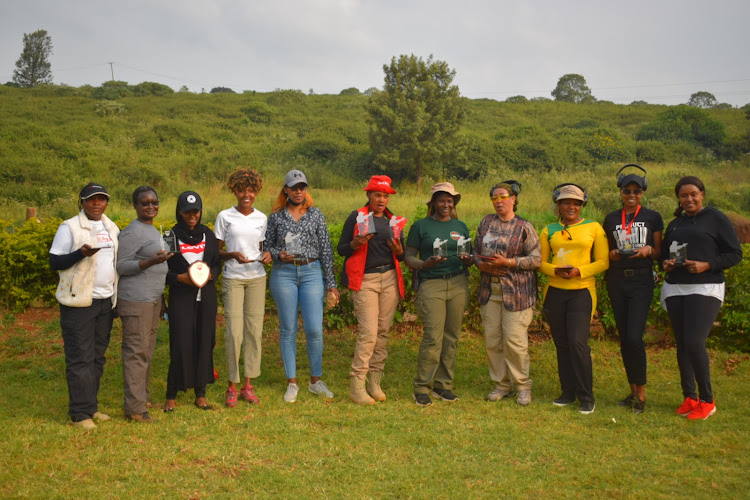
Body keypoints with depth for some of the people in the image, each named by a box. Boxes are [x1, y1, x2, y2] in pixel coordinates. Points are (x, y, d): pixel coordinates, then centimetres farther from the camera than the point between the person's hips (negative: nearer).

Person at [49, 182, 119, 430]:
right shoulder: (69, 228, -5)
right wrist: (82, 253, -24)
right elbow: (54, 262, -8)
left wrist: (117, 299, 15)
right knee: (80, 358, -5)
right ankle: (80, 413, 2)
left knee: (97, 357, 10)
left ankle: (92, 406, 19)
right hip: (79, 302, -6)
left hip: (106, 301, 6)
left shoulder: (112, 229, 14)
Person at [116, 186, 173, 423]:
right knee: (136, 352, -6)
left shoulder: (153, 231, 15)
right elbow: (120, 266, -15)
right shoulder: (132, 232, -13)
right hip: (136, 301, -9)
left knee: (147, 350, 15)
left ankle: (143, 398, 25)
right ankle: (134, 407, 0)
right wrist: (150, 262, -27)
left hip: (153, 299, 9)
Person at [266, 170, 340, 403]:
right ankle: (292, 383, 14)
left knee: (314, 329, -5)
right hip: (283, 274, 0)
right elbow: (267, 245, 11)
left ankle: (315, 380, 13)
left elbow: (326, 250, 6)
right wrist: (279, 254, -13)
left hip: (312, 272, 0)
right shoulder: (276, 216, 6)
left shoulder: (316, 215, 7)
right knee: (288, 329, 3)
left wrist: (331, 284, 4)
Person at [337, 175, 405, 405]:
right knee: (368, 332, -12)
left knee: (383, 331, 3)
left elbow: (402, 256, 19)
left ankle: (375, 381, 11)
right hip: (365, 280, -4)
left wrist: (399, 250, -4)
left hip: (389, 279, 4)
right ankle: (356, 384, -5)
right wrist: (356, 243, -18)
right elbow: (341, 248, 2)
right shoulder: (356, 217, 3)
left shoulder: (394, 221, 15)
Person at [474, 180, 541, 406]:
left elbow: (536, 258, -7)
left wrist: (508, 262, -16)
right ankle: (502, 384, 21)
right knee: (492, 340, 7)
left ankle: (522, 385, 13)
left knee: (514, 341, -6)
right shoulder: (486, 222, 11)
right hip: (489, 290, 5)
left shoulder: (524, 227, -3)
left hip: (516, 292, -5)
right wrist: (483, 265, -6)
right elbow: (476, 251, 15)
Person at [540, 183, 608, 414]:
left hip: (582, 291, -3)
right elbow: (541, 262, 10)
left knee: (577, 342, -12)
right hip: (555, 291, 3)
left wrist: (579, 271, -14)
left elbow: (603, 262, 1)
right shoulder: (548, 231, 10)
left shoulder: (594, 228, 3)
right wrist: (556, 271, -11)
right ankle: (568, 392, 20)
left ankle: (586, 396, 0)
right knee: (561, 343, 8)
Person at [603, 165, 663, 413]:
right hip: (617, 281, 4)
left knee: (634, 336, -14)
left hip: (641, 281, -3)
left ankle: (641, 392, 0)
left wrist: (648, 250, -15)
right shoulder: (611, 219, 10)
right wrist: (612, 254, -5)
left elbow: (658, 252, 6)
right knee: (624, 338, 6)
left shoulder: (652, 218, 4)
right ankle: (633, 391, 17)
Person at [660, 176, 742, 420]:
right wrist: (665, 263, 0)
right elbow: (664, 253, 24)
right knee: (682, 344, 6)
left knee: (695, 343, -15)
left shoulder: (716, 219, -1)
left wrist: (706, 265, -17)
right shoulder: (674, 224, 15)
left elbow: (735, 254, -3)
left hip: (705, 289, -6)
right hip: (675, 290, 6)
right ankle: (689, 397, 17)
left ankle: (707, 400, 0)